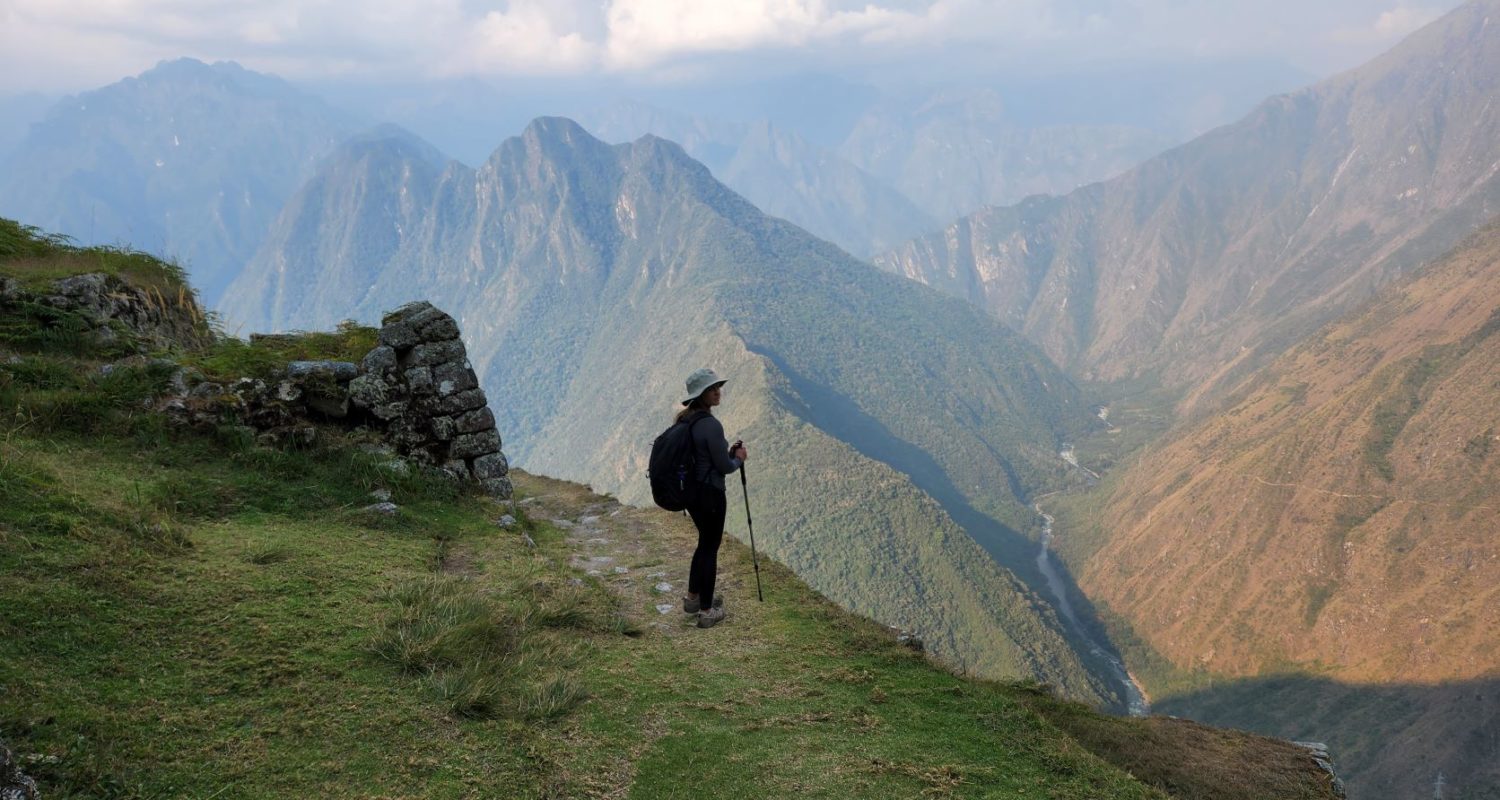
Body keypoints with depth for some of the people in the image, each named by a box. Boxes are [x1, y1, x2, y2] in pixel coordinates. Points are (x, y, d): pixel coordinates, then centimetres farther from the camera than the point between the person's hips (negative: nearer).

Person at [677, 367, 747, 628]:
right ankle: (707, 611, 13)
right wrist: (738, 457, 2)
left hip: (691, 491, 9)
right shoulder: (711, 425, -23)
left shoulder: (685, 420, 5)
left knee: (706, 542, 24)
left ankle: (693, 598, 35)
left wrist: (729, 452, 11)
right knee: (710, 548, 5)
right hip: (710, 494, -9)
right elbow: (724, 467, -18)